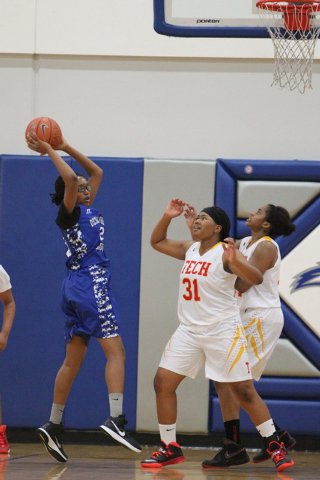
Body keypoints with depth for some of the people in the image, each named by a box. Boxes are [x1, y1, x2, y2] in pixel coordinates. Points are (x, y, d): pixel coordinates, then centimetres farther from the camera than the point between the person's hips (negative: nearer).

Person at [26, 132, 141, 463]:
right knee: (116, 351, -16)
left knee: (73, 361, 10)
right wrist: (49, 151, -11)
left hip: (76, 287, 10)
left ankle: (53, 426, 11)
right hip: (91, 283, -10)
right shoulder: (69, 213, -6)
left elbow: (96, 172, 26)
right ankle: (115, 419, -29)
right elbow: (70, 179, -23)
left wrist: (66, 148, 21)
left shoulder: (87, 210, 17)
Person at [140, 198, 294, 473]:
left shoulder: (225, 253, -13)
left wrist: (235, 261, -45)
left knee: (244, 391, -6)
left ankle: (275, 447, 4)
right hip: (189, 331, 7)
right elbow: (157, 242, 23)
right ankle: (170, 449, 8)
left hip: (223, 331, -7)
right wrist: (168, 217, 7)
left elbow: (256, 279, -27)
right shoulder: (190, 250, 9)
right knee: (163, 382, -2)